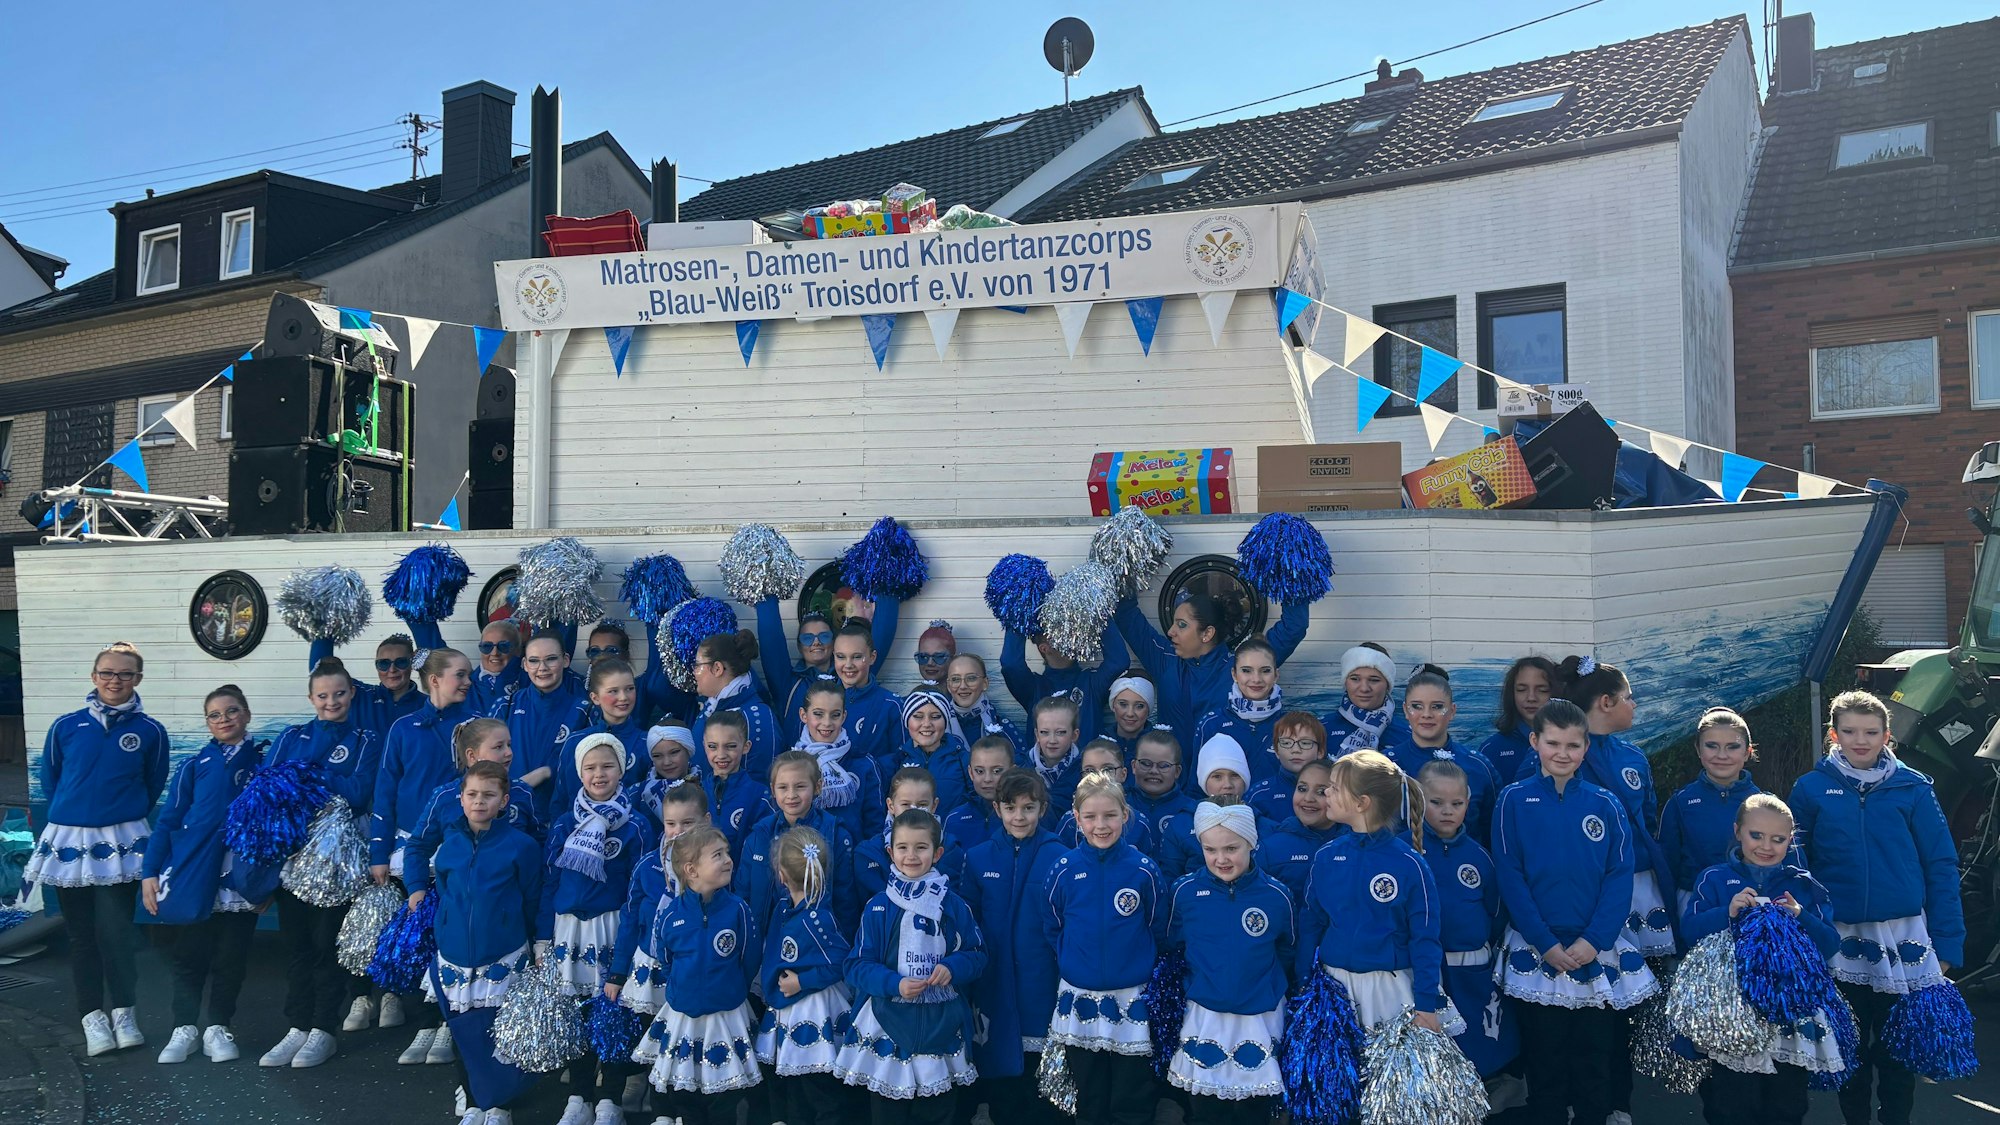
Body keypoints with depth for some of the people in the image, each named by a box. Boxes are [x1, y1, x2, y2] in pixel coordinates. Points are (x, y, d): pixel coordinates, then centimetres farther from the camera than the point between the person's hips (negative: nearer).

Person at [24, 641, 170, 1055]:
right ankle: (92, 1016, 14)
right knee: (82, 934, 7)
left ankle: (123, 1013, 4)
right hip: (69, 839, 2)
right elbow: (49, 780, 14)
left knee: (115, 930, -7)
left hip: (121, 842, -2)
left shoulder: (149, 731, -2)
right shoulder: (66, 726, 0)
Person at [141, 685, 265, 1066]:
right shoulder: (194, 766, 4)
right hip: (191, 877, 0)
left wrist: (270, 877, 2)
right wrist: (150, 872, -3)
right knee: (188, 956, 7)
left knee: (231, 958, 5)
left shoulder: (265, 762, 4)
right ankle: (185, 1028, 19)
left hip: (240, 880, 0)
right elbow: (168, 819, 4)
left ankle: (219, 1028, 18)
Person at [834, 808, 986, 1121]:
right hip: (889, 1025, -1)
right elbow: (857, 966, -5)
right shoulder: (878, 907, -4)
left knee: (937, 1112, 14)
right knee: (887, 1112, 11)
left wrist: (952, 967, -16)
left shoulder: (953, 905, -1)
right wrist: (894, 983, -21)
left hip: (941, 1024, 1)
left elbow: (978, 954, 4)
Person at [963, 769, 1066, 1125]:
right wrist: (969, 978, 2)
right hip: (994, 990, 2)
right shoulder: (977, 858, 2)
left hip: (1044, 988, -2)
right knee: (1000, 1091, 13)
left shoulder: (1060, 858, -5)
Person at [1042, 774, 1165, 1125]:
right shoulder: (1064, 870, -6)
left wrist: (1144, 968, -1)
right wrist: (1069, 961, 1)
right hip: (1079, 1000, 1)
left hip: (1131, 1002, -1)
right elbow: (1051, 928, 6)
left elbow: (1158, 931, 1)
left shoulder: (1144, 871, -9)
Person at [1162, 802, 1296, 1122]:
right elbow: (1172, 946, 5)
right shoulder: (1185, 891, -9)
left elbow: (1288, 951, 4)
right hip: (1203, 1018, 0)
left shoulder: (1276, 895, -10)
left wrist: (1263, 982, -1)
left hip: (1260, 1020, 0)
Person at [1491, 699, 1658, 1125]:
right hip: (1536, 952, -1)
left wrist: (1593, 940, -12)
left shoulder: (1605, 804, 3)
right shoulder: (1514, 800, -3)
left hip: (1598, 952, 2)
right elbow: (1509, 877, -6)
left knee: (1596, 1057, 11)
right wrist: (1546, 944, -12)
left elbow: (1620, 876, -2)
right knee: (1545, 1060, 8)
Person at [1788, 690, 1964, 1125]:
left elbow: (1941, 867, 0)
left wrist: (1947, 941, -4)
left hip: (1903, 940, 0)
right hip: (1841, 941, 0)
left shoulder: (1912, 788, -2)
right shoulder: (1811, 788, -1)